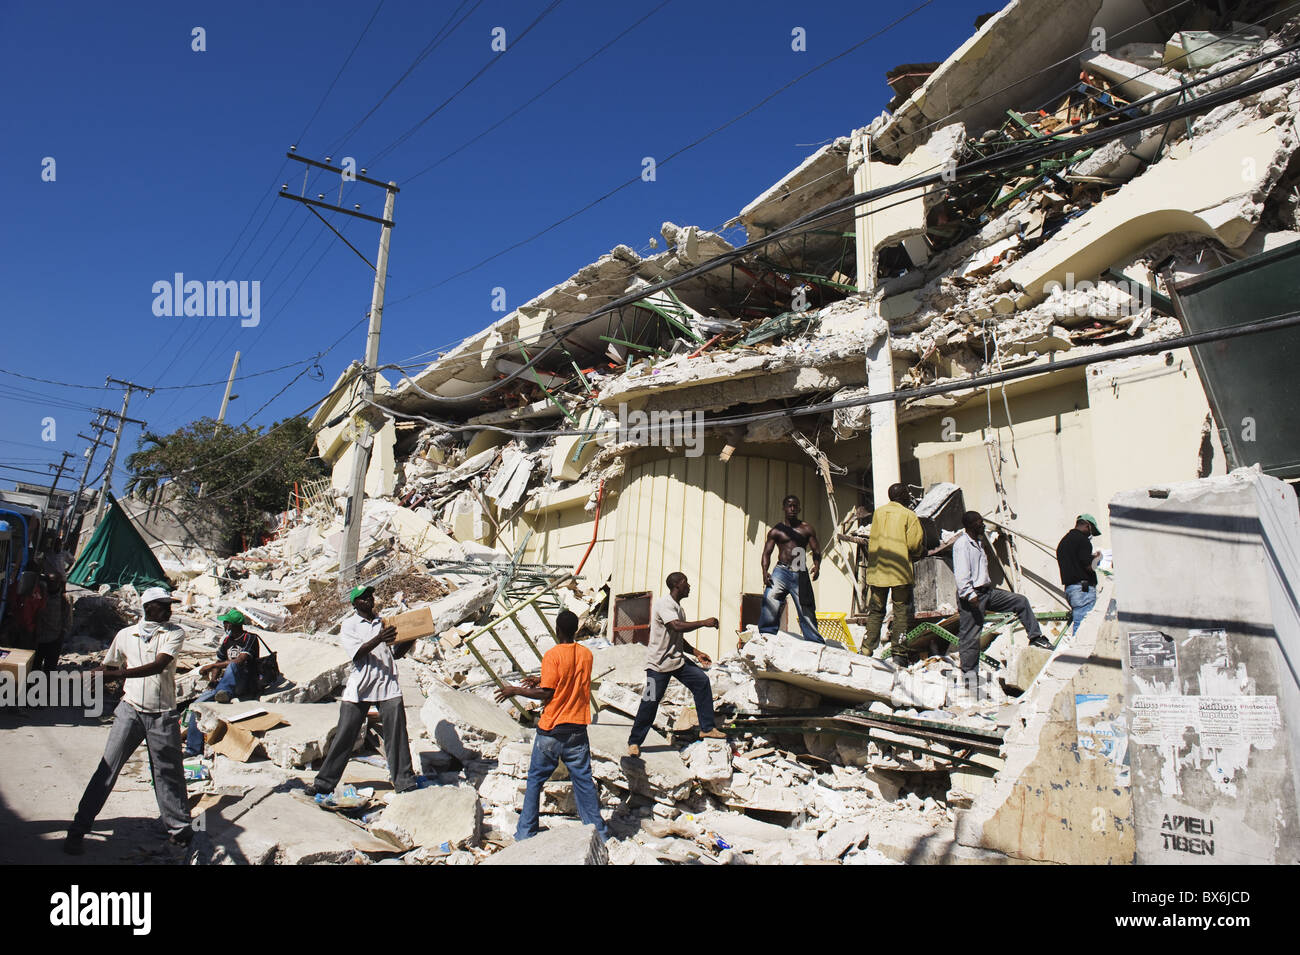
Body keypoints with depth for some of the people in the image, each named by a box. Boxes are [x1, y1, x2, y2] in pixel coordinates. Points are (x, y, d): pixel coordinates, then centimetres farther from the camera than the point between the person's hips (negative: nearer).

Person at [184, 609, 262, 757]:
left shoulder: (251, 638, -10)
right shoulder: (226, 640, 14)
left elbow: (240, 661, -22)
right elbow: (220, 662, 18)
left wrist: (211, 666, -19)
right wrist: (212, 678, -2)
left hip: (247, 686, -7)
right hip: (226, 683, 7)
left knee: (233, 666, -34)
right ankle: (193, 748, 0)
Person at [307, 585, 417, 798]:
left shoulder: (384, 623, 18)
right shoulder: (348, 625, 6)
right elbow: (358, 653, -10)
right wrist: (379, 639, -26)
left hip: (388, 685, 2)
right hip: (359, 688, -2)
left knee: (397, 734, -1)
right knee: (344, 735, 1)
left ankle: (404, 780, 6)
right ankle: (325, 782, 15)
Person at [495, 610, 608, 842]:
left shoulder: (553, 655, -13)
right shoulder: (586, 654, 3)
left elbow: (547, 694, -13)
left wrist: (515, 691, -2)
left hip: (552, 729, -4)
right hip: (578, 729, 4)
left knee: (535, 779, 11)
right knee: (583, 779, 10)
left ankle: (526, 832, 17)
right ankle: (598, 832, 12)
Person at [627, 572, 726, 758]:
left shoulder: (678, 607, 14)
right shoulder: (664, 604, -17)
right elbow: (677, 626, -32)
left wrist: (697, 653, 15)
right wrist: (704, 623, -23)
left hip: (677, 659, 9)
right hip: (659, 663, -9)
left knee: (702, 681, 1)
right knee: (650, 702, -5)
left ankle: (707, 728, 10)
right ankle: (634, 742, 9)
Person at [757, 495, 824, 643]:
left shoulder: (807, 529, 11)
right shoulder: (776, 531, 10)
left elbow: (816, 550, 6)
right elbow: (766, 552, 5)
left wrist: (817, 565, -15)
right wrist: (765, 571, -12)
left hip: (801, 574, 0)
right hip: (781, 571, 0)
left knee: (807, 611, 1)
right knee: (769, 604, -17)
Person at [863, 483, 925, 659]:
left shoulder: (878, 512, 10)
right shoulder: (909, 515, -5)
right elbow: (914, 544, -10)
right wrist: (917, 553, 9)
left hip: (877, 570, 4)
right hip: (901, 571, -4)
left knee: (875, 611, 12)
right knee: (902, 612, 3)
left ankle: (867, 649, 8)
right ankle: (899, 652, 0)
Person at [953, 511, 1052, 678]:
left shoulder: (978, 542, 18)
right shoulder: (962, 544, -14)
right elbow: (961, 574, -22)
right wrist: (970, 595, -28)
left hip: (987, 592, 10)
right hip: (972, 595, -9)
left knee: (1020, 601, 9)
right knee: (970, 636, -5)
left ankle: (1035, 637, 18)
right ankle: (968, 673, 4)